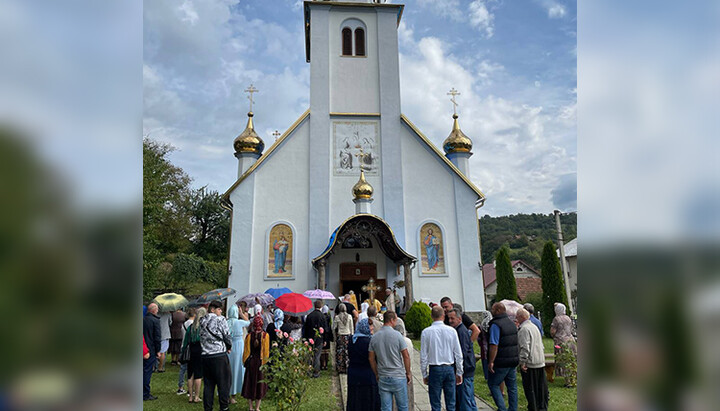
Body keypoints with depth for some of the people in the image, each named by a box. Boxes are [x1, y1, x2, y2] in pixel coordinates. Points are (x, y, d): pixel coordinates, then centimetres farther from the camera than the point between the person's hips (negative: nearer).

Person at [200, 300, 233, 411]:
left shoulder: (202, 321, 9)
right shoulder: (220, 319, -8)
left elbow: (201, 337, 13)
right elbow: (227, 336, -6)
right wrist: (229, 347, 13)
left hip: (205, 356, 6)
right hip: (219, 355, -6)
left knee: (208, 383, 13)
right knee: (223, 382, 5)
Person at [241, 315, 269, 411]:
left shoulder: (249, 336, -6)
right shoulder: (265, 335, -11)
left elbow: (246, 350, 0)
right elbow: (266, 351, -7)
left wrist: (245, 361, 12)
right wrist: (265, 362, 4)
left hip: (250, 361, 1)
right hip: (261, 362, -1)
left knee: (250, 382, 13)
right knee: (260, 383, 9)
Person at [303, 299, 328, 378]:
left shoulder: (309, 315, -1)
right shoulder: (322, 316, -11)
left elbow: (305, 328, 5)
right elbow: (325, 328, -8)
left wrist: (306, 338, 13)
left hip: (310, 339, 3)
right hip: (319, 339, -3)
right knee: (317, 356, 4)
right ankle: (316, 372, 8)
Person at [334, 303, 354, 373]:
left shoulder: (337, 317, -6)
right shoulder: (349, 316, -3)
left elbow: (333, 327, 0)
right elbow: (351, 328, 2)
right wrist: (351, 336, 11)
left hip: (340, 336, -1)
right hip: (347, 335, 1)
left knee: (340, 352, 6)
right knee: (347, 352, 7)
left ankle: (340, 368, 9)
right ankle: (347, 368, 10)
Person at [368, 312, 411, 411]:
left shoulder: (374, 337, 1)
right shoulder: (397, 335, -12)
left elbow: (371, 358, 5)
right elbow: (406, 356, -9)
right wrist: (408, 373, 2)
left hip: (383, 378, 4)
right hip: (398, 377, -3)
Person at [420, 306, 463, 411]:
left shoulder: (426, 332, -7)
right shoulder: (451, 331, -3)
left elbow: (423, 356, -3)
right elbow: (458, 354, 3)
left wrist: (424, 374, 7)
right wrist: (459, 373, 12)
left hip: (435, 370, -2)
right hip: (449, 369, 2)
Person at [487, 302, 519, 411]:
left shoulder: (496, 324, -17)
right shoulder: (512, 323, 11)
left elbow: (494, 345, -22)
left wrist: (491, 361, -18)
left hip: (501, 361, -8)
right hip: (513, 361, 8)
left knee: (493, 384, 4)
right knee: (512, 385, 14)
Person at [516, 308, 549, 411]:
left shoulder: (524, 329, -16)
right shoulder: (534, 326, 14)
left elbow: (525, 347, -22)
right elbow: (541, 345, 21)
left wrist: (522, 362, -18)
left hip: (530, 364, -9)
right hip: (540, 362, 9)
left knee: (530, 388, 0)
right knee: (541, 386, 15)